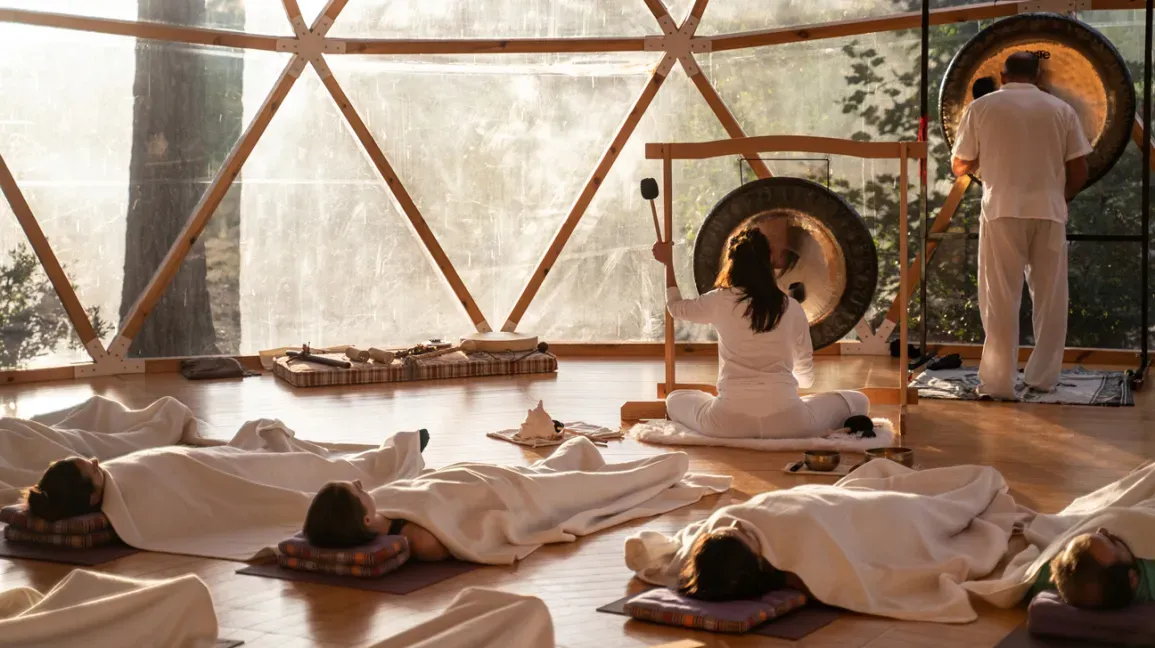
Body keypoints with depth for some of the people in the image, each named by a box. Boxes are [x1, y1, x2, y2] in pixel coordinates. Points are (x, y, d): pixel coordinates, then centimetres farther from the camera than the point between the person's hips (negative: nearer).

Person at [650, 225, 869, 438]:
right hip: (786, 419, 0)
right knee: (858, 401, 22)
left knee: (675, 400, 30)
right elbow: (807, 378, 16)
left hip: (728, 421, 0)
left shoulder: (720, 301, 4)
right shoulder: (792, 307, 6)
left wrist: (669, 263, 40)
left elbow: (676, 308, 27)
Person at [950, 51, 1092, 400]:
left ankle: (998, 382, -1)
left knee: (1000, 299, 1)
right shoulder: (1061, 109, 9)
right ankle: (1043, 376, 17)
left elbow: (960, 166, 7)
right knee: (1050, 297, 11)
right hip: (1049, 212, 2)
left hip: (1003, 211, -2)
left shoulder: (982, 107, 3)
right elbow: (1079, 171, 6)